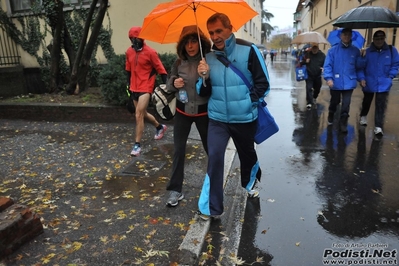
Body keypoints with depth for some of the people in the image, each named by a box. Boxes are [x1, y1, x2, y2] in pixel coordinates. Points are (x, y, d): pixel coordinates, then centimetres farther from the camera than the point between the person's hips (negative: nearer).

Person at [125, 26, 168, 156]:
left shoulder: (150, 52, -12)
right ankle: (160, 126, 44)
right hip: (134, 88, 7)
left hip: (146, 88, -7)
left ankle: (137, 145, -1)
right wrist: (128, 84, 20)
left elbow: (160, 69, -11)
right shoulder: (129, 52, 6)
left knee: (138, 115, -12)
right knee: (143, 113, 18)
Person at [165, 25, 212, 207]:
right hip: (182, 111, 2)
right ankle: (175, 190, 13)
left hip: (203, 112, -2)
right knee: (179, 150, 3)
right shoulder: (179, 63, -2)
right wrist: (174, 83, -15)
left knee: (210, 148, 10)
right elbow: (169, 86, 8)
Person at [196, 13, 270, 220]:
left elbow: (263, 83, -4)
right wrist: (204, 78, -16)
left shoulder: (248, 50, -10)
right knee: (214, 158, -9)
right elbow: (203, 92, 3)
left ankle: (250, 183, 51)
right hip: (217, 118, 1)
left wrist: (248, 102, -12)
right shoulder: (208, 57, -1)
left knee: (247, 154, 19)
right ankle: (211, 207, 4)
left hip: (245, 118, -1)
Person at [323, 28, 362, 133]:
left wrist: (361, 78, -2)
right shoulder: (333, 50, -4)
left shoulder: (355, 51, 4)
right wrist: (328, 78, -19)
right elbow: (327, 65, -8)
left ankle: (343, 123, 12)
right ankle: (331, 116, 42)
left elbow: (359, 67, 8)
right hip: (335, 82, -1)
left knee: (346, 104, -1)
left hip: (349, 83, 1)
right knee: (335, 102, 16)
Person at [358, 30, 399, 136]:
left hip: (383, 84, 0)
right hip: (369, 83, 0)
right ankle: (363, 116, 46)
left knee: (381, 105, -8)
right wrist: (362, 78, -16)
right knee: (367, 101, 21)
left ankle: (378, 127, -6)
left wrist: (390, 76, -6)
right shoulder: (367, 52, -8)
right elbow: (361, 66, -7)